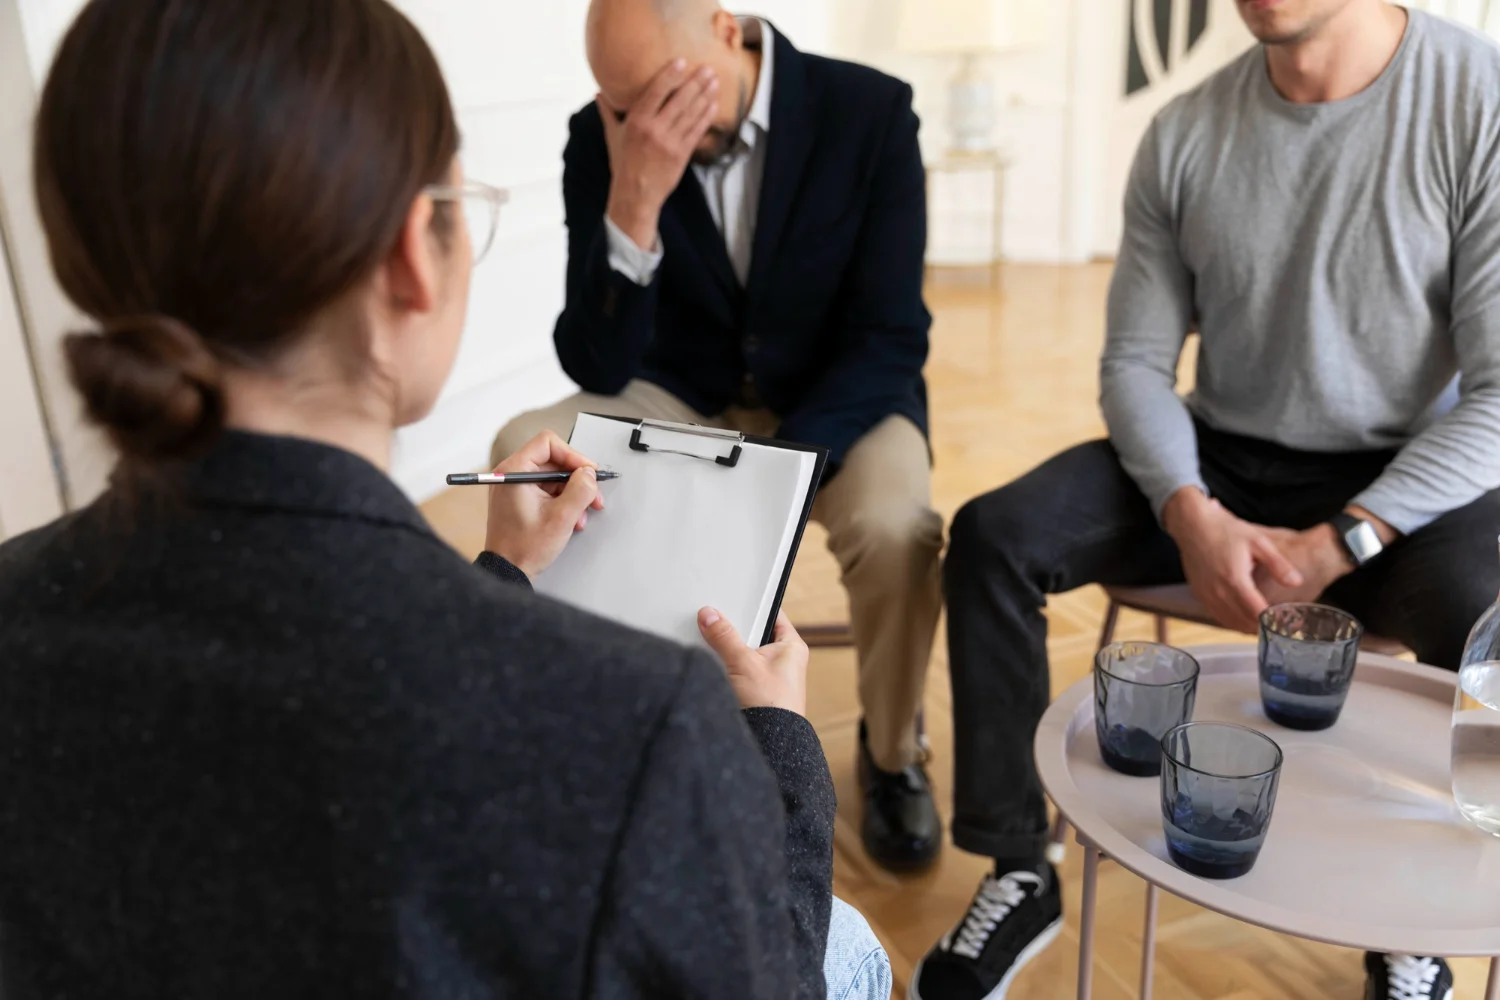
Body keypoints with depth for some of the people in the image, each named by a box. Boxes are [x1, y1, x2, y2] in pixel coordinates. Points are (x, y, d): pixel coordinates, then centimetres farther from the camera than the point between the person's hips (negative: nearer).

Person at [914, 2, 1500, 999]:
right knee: (993, 537, -17)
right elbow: (1136, 362, -1)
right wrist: (1191, 513, -19)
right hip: (1218, 464, 3)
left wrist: (1337, 545, -22)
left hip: (1407, 474, -2)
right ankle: (1020, 874, -2)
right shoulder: (1184, 136, -3)